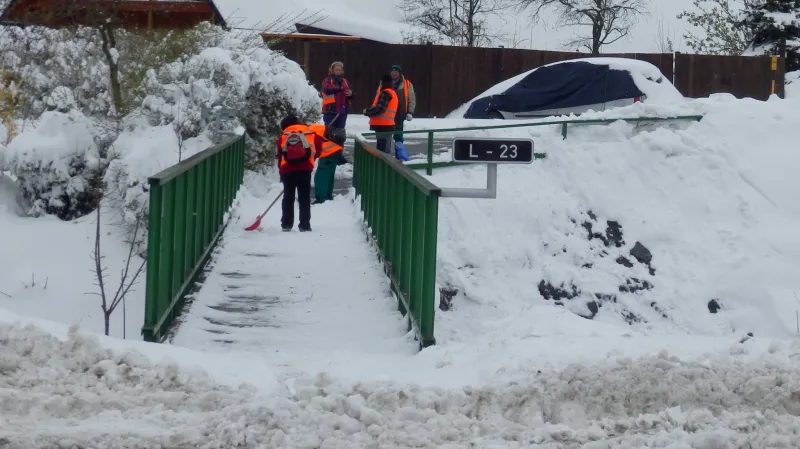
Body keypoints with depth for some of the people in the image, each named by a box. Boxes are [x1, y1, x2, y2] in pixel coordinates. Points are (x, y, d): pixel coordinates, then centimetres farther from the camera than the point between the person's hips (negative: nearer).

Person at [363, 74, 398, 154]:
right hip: (387, 125, 10)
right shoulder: (392, 93, 21)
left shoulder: (385, 93, -11)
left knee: (382, 149, -13)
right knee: (384, 148, 13)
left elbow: (380, 108, -20)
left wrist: (367, 111, -6)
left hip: (383, 125, -10)